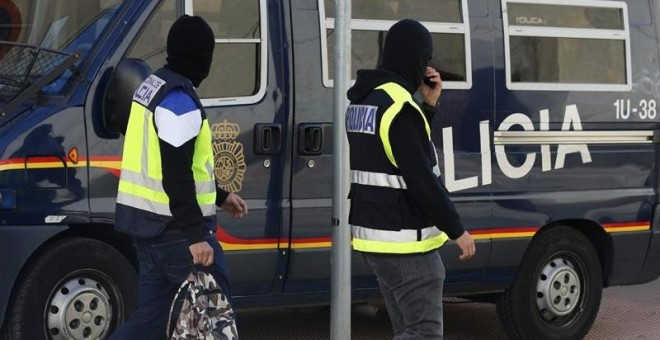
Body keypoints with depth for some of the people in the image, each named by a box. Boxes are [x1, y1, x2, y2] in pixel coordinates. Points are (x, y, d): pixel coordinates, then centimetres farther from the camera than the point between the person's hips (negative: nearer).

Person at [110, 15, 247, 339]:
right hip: (176, 228, -10)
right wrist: (196, 235, -24)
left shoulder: (153, 86, 14)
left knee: (153, 313, 12)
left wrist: (219, 196, 26)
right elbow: (176, 176, -24)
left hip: (148, 222, 10)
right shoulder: (179, 100, -18)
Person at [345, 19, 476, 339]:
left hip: (375, 235, 10)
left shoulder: (362, 102, 12)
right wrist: (456, 229, -15)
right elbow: (421, 178, -22)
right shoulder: (400, 107, -19)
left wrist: (428, 106, 11)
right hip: (405, 240, -10)